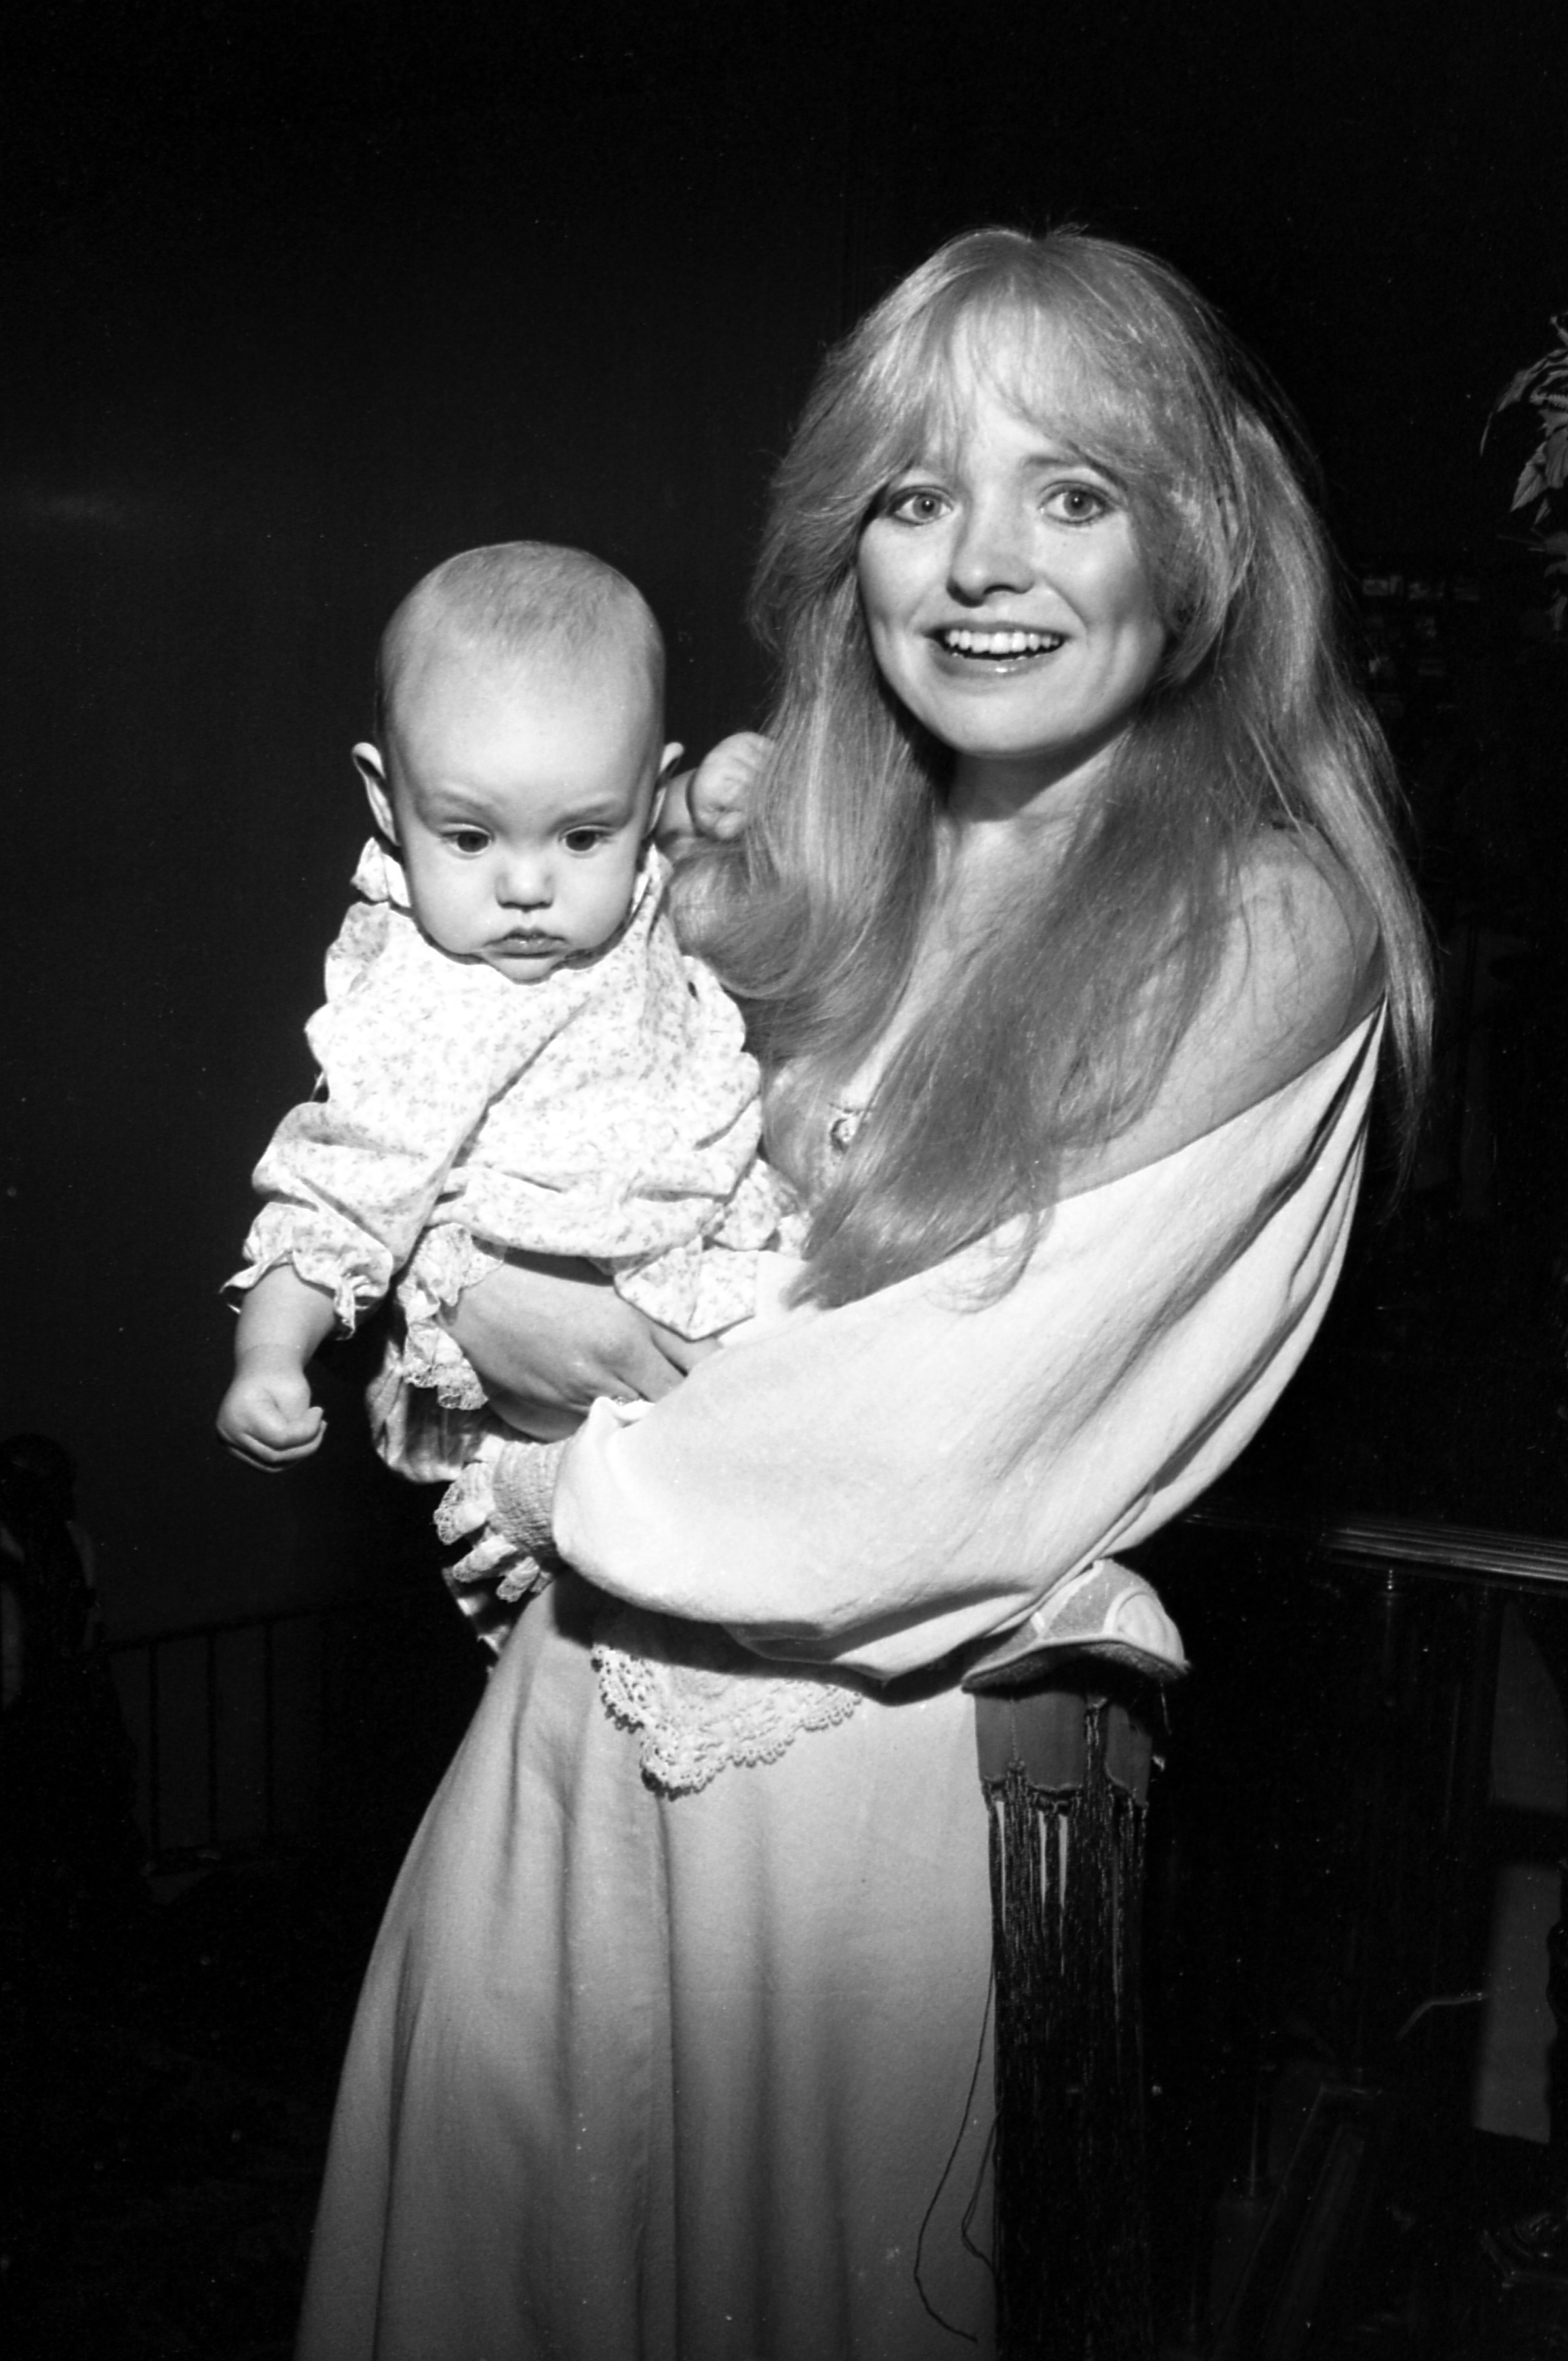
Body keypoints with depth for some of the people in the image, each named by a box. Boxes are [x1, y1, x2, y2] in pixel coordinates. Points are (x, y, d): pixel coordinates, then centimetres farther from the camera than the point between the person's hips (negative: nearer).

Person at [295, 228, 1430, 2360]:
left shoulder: (1265, 931, -14)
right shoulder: (792, 867, 3)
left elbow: (954, 1433, -18)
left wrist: (579, 1483, -7)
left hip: (881, 1741, -5)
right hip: (590, 1679, 5)